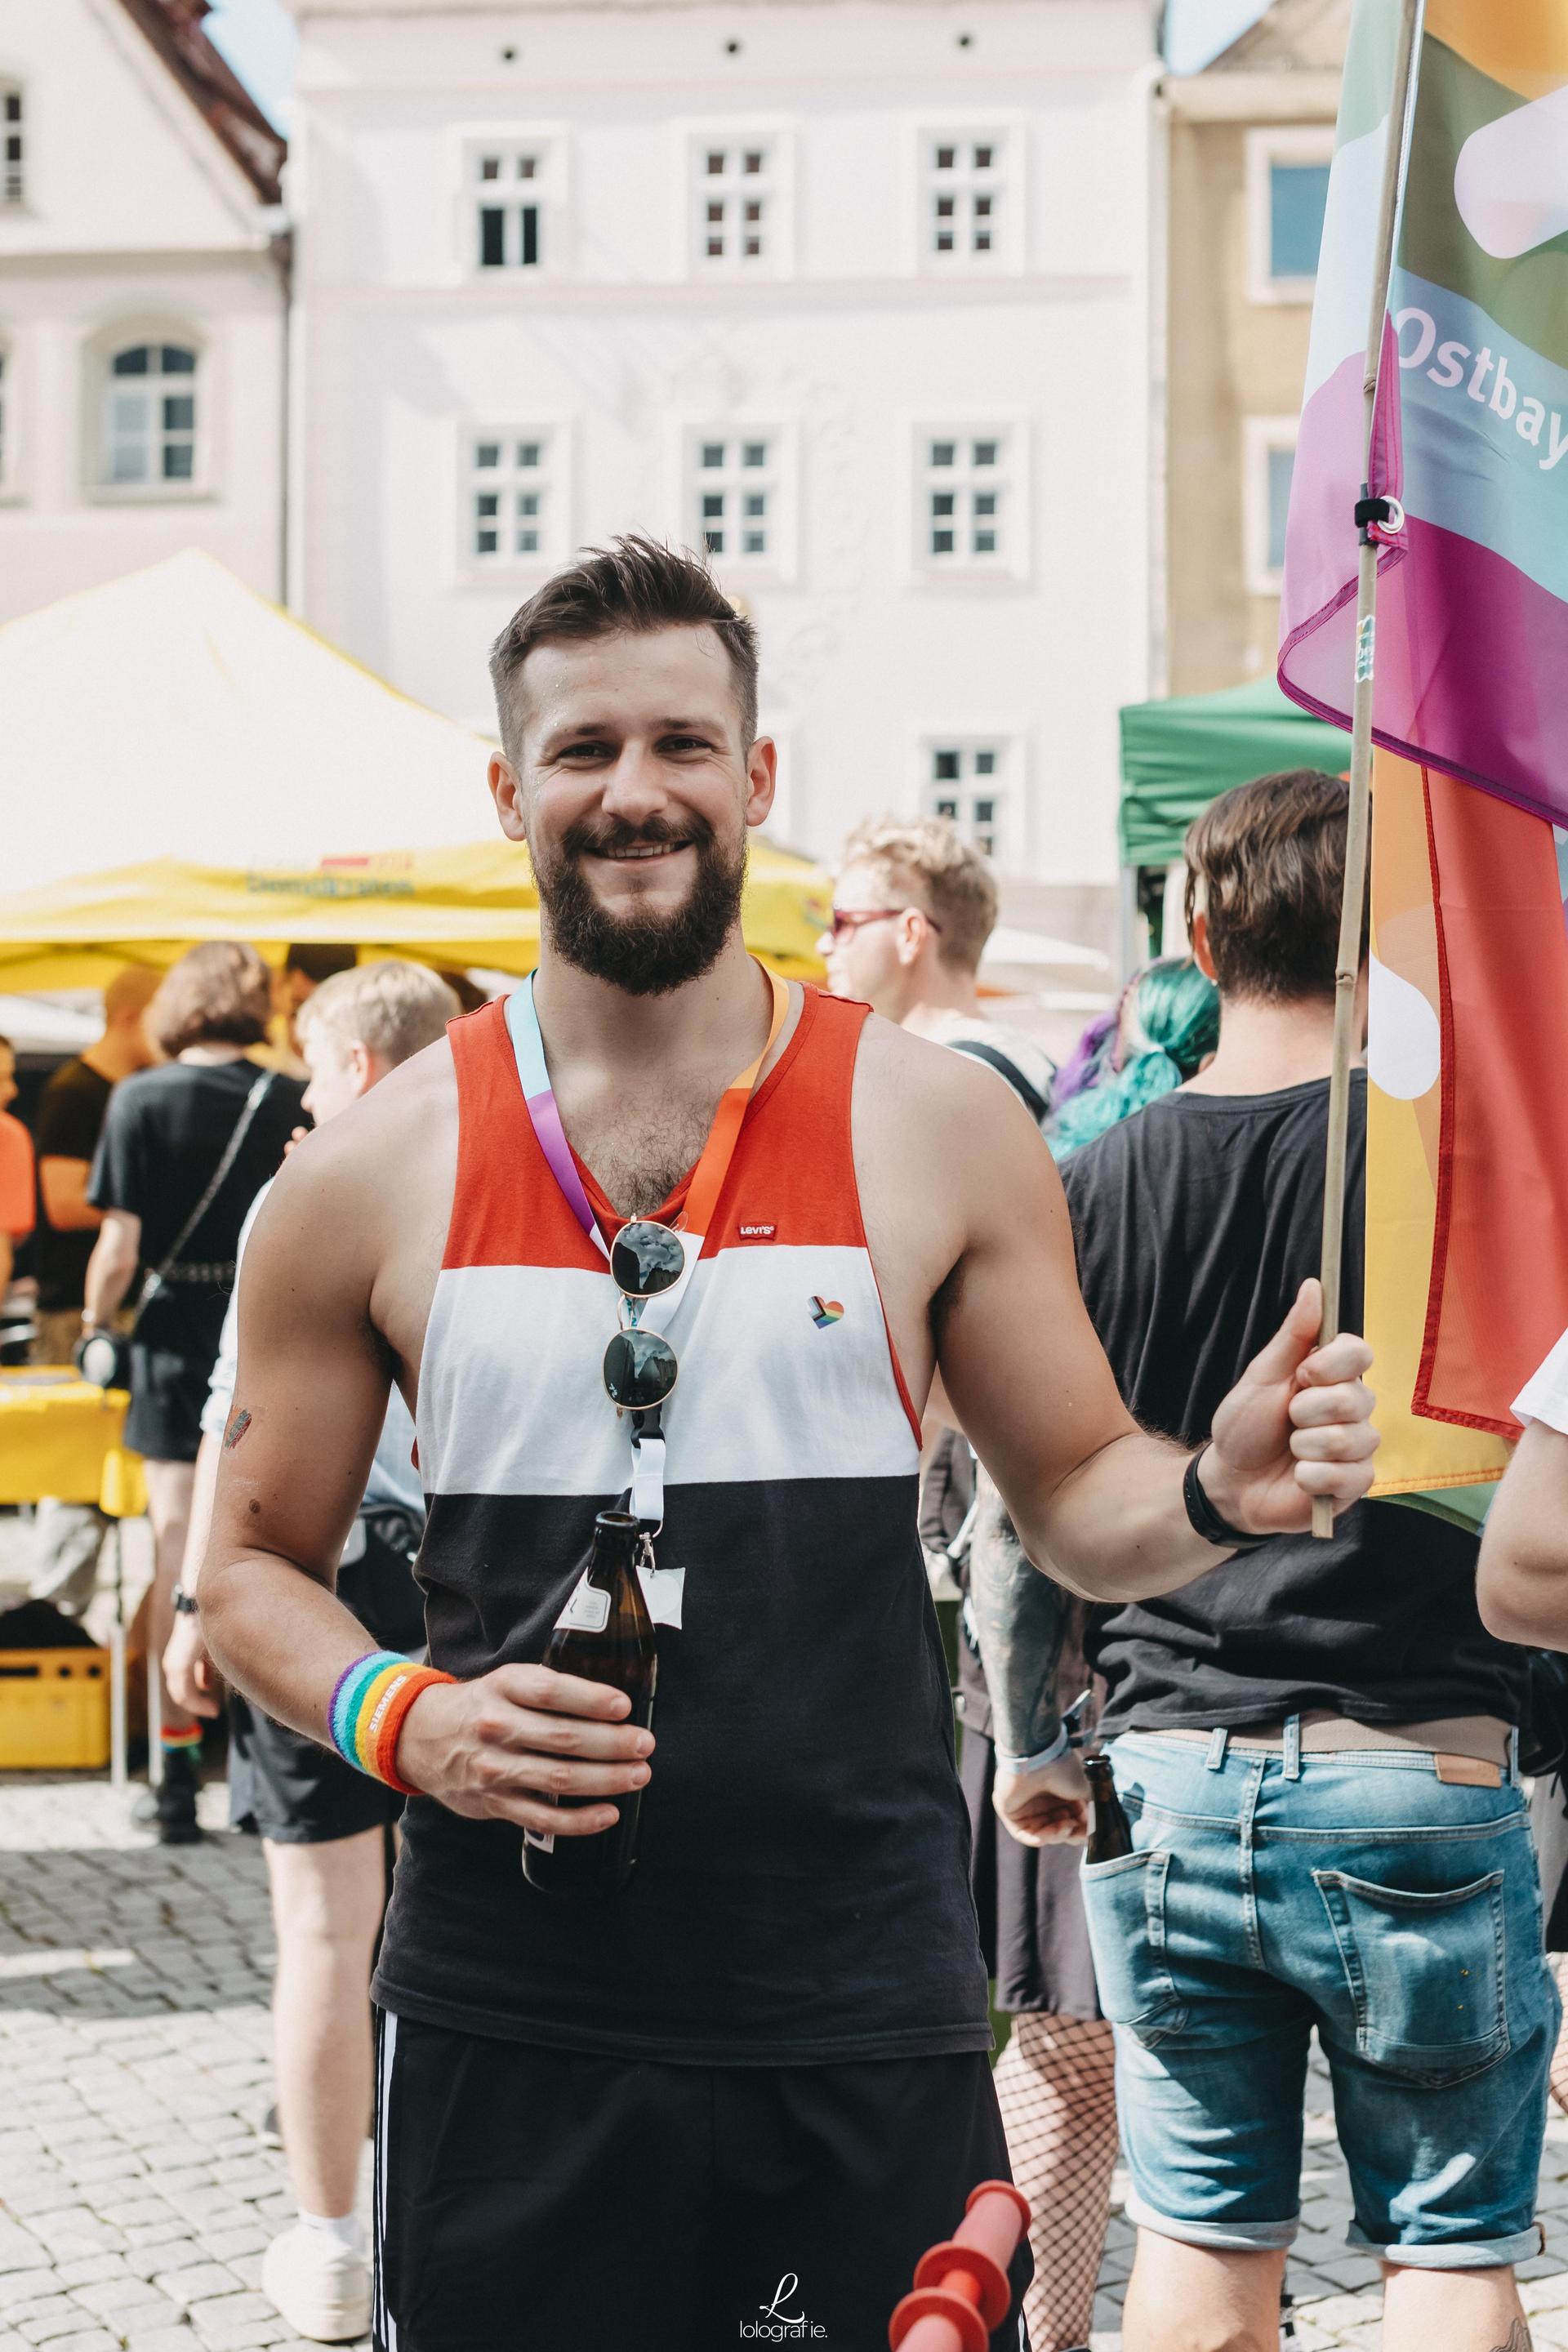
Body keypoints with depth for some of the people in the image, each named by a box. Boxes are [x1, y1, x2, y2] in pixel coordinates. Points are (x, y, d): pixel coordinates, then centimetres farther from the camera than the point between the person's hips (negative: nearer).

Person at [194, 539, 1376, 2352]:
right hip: (506, 2021, 0)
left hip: (865, 2019, 0)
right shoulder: (369, 1179, 1)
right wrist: (403, 1722, -11)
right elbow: (255, 1570, 9)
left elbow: (1074, 1496, 9)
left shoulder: (937, 1129, 2)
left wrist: (1213, 1492, -13)